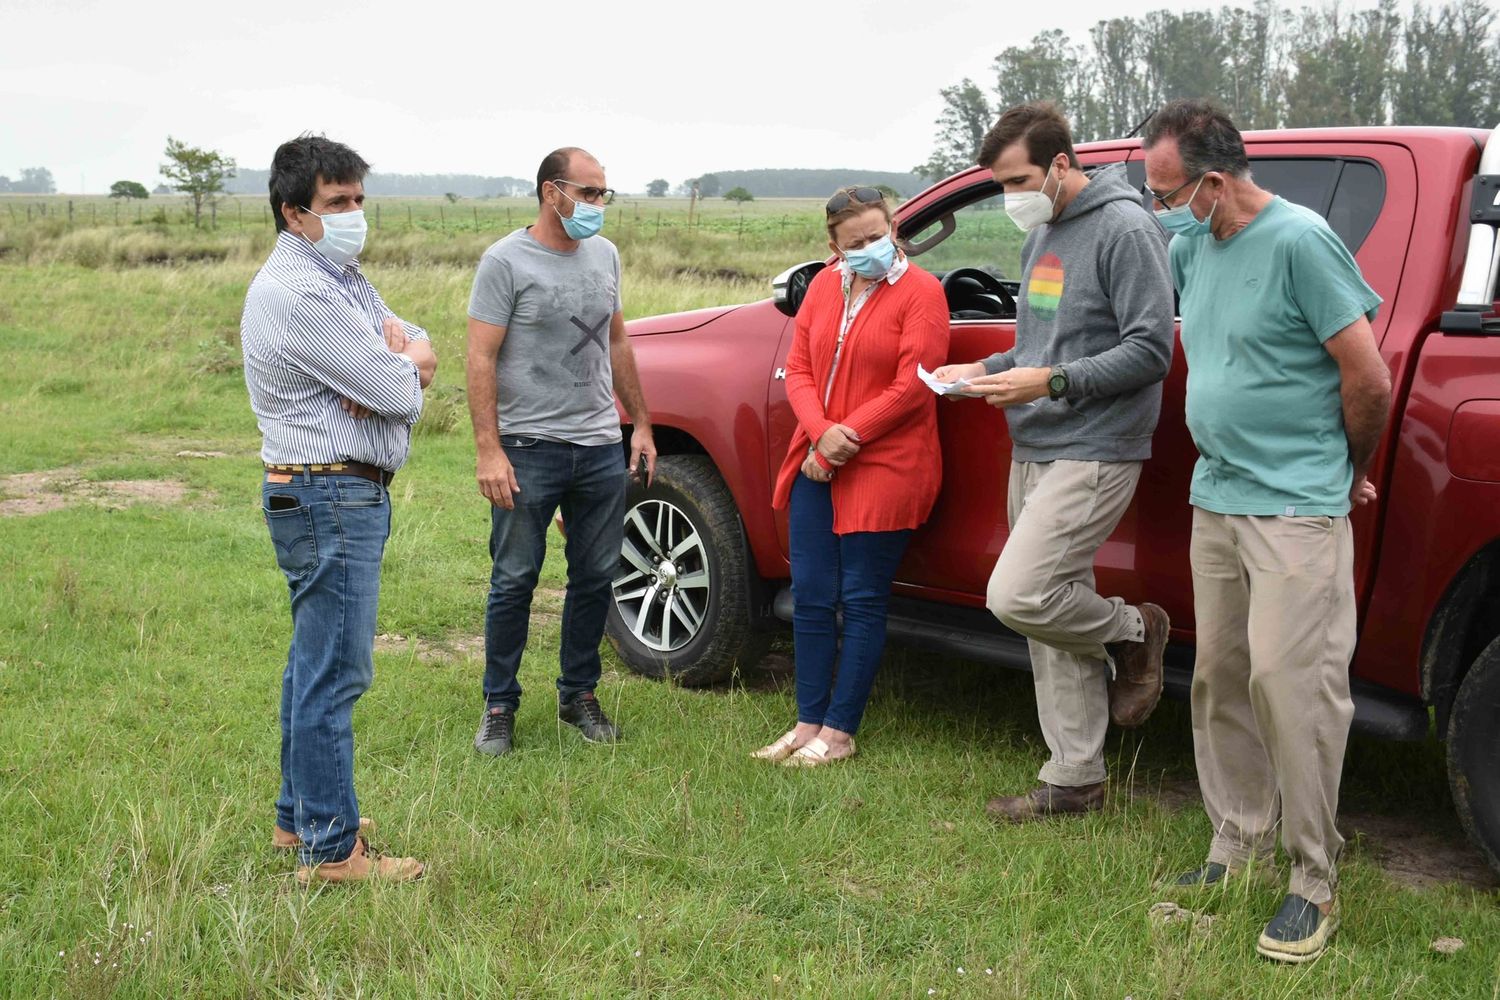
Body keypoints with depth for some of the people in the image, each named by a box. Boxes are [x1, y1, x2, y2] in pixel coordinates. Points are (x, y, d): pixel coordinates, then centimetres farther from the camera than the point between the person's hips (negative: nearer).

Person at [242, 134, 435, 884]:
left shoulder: (341, 276, 15)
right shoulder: (297, 293, -19)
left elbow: (422, 352, 12)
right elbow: (398, 390, -21)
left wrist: (400, 360, -11)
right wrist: (405, 363, 1)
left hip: (344, 492, 11)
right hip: (329, 496, -11)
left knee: (315, 663, 18)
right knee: (333, 673, -6)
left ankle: (300, 816, 30)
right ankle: (331, 850, 0)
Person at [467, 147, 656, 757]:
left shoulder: (605, 255, 10)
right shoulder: (506, 261, -8)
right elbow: (480, 361, -11)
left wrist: (641, 423, 16)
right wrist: (489, 451, -18)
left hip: (601, 448, 6)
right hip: (529, 449, -5)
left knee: (596, 578, 11)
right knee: (514, 581, 2)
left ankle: (579, 695, 26)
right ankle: (499, 706, 15)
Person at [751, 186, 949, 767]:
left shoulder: (921, 292, -8)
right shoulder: (825, 286, 10)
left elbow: (911, 389, -14)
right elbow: (798, 369, 8)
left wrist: (845, 441, -13)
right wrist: (821, 432, -11)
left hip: (884, 470, -6)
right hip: (816, 466, 6)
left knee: (862, 603, 2)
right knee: (811, 599, 9)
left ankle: (838, 734, 10)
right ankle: (808, 725, 19)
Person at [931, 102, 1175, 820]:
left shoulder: (1123, 228, -12)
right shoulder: (1040, 233, 16)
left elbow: (1150, 350, -17)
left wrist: (1053, 381, -22)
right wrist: (987, 370, 8)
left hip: (1092, 453, -9)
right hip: (1034, 451, 9)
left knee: (1017, 597, -20)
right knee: (1050, 622, 11)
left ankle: (1133, 632, 8)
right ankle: (1075, 779, 20)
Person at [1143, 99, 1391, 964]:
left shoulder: (1298, 240, -16)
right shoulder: (1194, 241, 6)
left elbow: (1370, 379, -13)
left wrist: (1350, 472, 0)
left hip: (1296, 510, -8)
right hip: (1216, 501, 8)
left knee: (1289, 684, -9)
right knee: (1221, 679, 12)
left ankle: (1315, 885, 3)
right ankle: (1238, 846, 25)